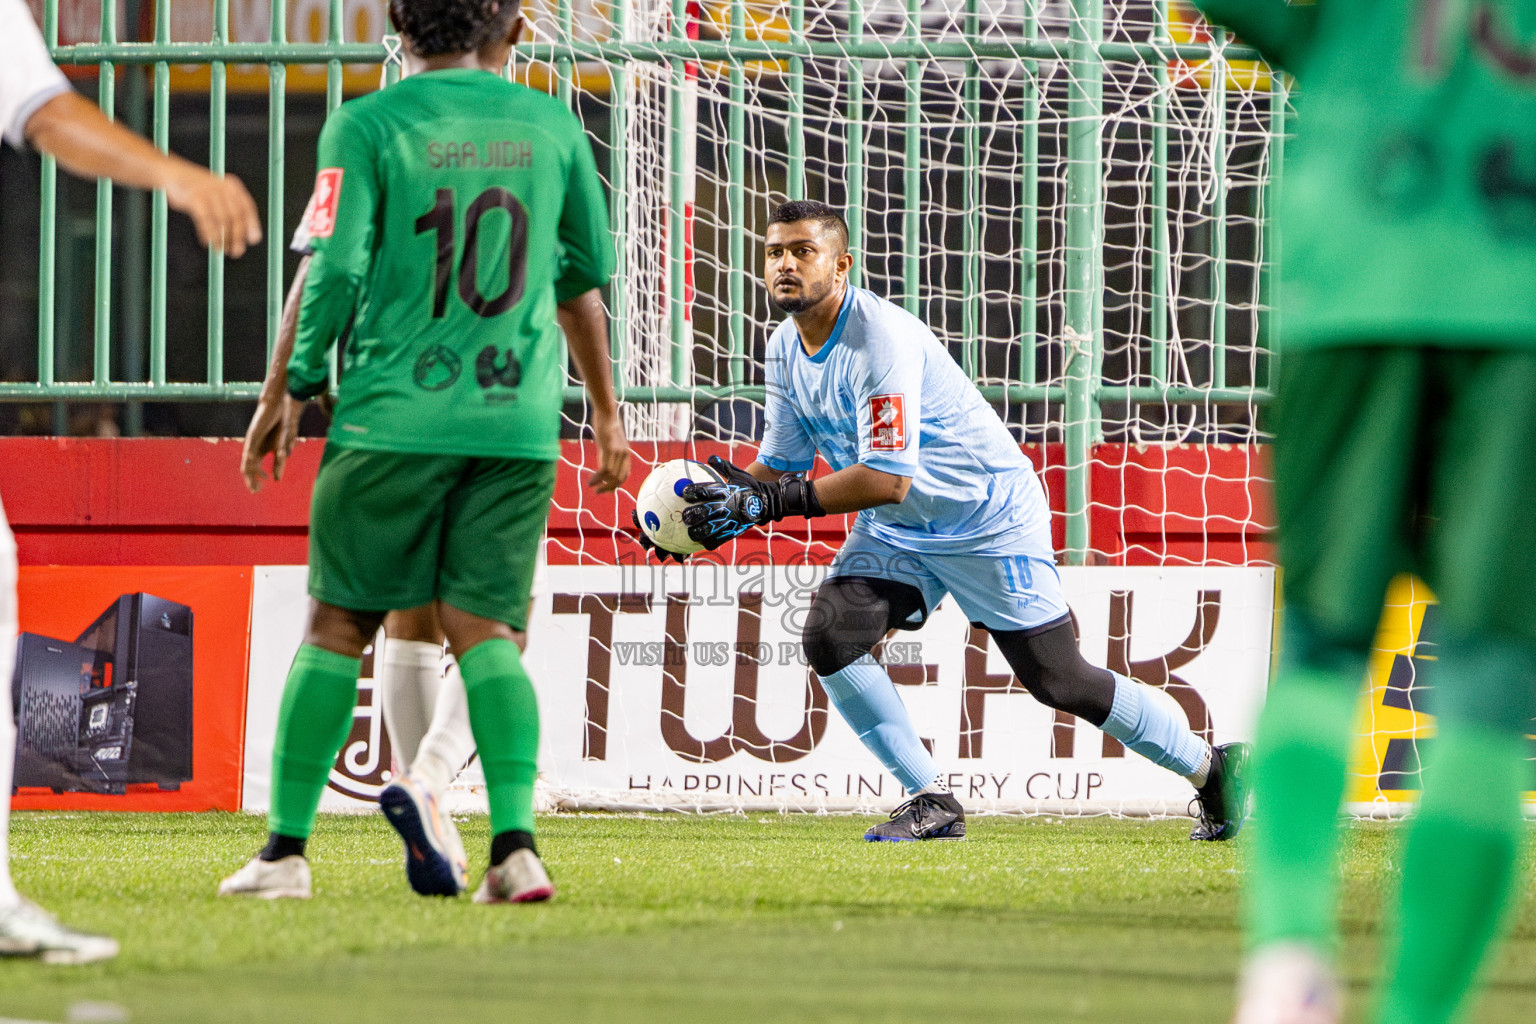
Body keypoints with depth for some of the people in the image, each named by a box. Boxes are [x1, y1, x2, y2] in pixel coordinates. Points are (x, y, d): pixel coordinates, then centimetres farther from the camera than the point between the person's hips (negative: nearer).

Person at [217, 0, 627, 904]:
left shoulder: (367, 125, -2)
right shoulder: (551, 126, 9)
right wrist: (606, 412, 31)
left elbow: (334, 269, -9)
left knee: (339, 626, 7)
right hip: (518, 421, 2)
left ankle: (287, 847, 8)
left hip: (394, 418, -2)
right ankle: (516, 841, -15)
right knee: (486, 628, 3)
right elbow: (586, 278, 19)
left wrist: (294, 388, 5)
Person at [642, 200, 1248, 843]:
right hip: (895, 532, 7)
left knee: (1059, 681, -5)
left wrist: (770, 501, -36)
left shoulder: (880, 339, -28)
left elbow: (888, 478, -34)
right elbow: (780, 467, 4)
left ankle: (1210, 768, 15)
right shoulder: (787, 349, -1)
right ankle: (932, 804, -4)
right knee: (829, 638, -15)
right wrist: (724, 503, -16)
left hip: (990, 521, -7)